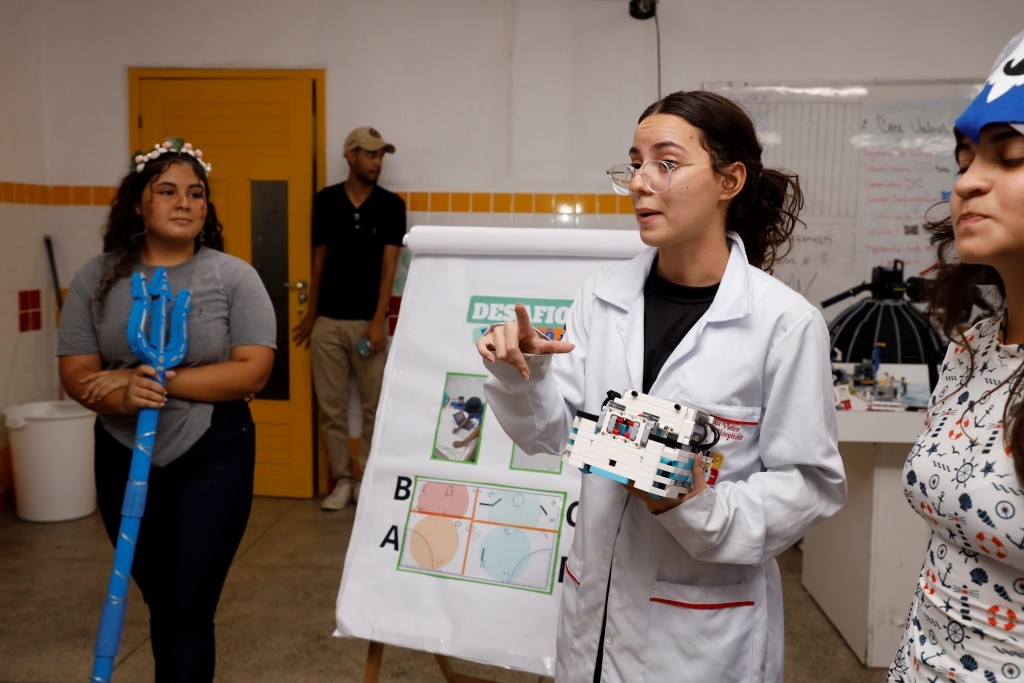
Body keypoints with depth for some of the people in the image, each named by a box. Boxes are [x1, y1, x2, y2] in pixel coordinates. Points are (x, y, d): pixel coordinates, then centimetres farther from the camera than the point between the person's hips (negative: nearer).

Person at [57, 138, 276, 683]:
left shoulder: (233, 276, -7)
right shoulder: (97, 278, 0)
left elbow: (252, 371, -13)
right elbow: (76, 374, -2)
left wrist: (161, 381, -19)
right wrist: (123, 397, -23)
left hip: (212, 459, -3)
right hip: (124, 459, 3)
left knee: (189, 611, 0)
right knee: (159, 602, 19)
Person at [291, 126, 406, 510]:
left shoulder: (391, 205, 0)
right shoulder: (325, 201, 5)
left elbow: (389, 265, -5)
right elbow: (319, 259, 11)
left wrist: (378, 321, -13)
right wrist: (310, 315, 12)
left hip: (368, 321, -1)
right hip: (328, 321, 2)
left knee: (375, 406, 4)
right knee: (330, 406, 6)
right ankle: (342, 480, 18)